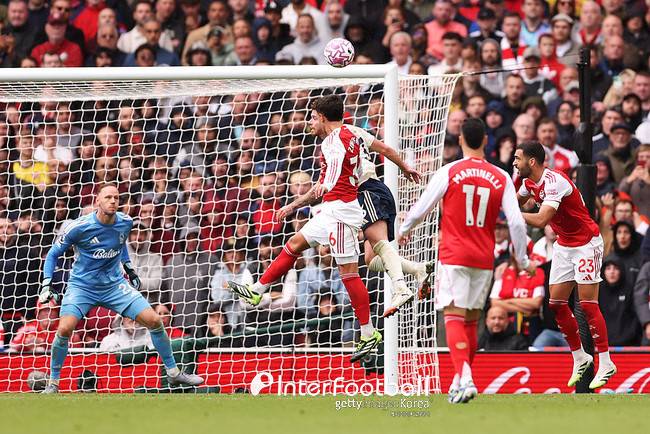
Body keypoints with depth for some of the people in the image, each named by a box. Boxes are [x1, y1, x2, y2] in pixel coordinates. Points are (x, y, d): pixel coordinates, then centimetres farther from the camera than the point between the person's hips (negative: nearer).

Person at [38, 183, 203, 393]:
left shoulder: (125, 222, -5)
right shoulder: (80, 227, -19)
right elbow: (53, 254, -7)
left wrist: (129, 268, 20)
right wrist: (46, 285, -14)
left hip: (114, 285, 4)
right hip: (82, 286, -4)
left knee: (154, 321, -5)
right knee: (64, 330, -25)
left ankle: (173, 372, 12)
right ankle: (53, 382, -5)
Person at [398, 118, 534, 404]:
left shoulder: (449, 172, -4)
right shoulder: (502, 178, 3)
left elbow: (421, 208, 2)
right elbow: (516, 222, 0)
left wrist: (403, 231, 22)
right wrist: (523, 260, 12)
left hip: (454, 256, -3)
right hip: (484, 259, 3)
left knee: (454, 317, -9)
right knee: (471, 320, 15)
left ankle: (465, 380, -27)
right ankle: (461, 381, 21)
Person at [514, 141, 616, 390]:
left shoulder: (554, 182, -27)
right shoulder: (529, 182, 1)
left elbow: (540, 220, -35)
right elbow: (516, 202, 21)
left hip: (586, 243, -9)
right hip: (564, 245, 9)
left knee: (587, 304, -10)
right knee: (556, 304, 3)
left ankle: (605, 363, -4)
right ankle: (580, 358, 14)